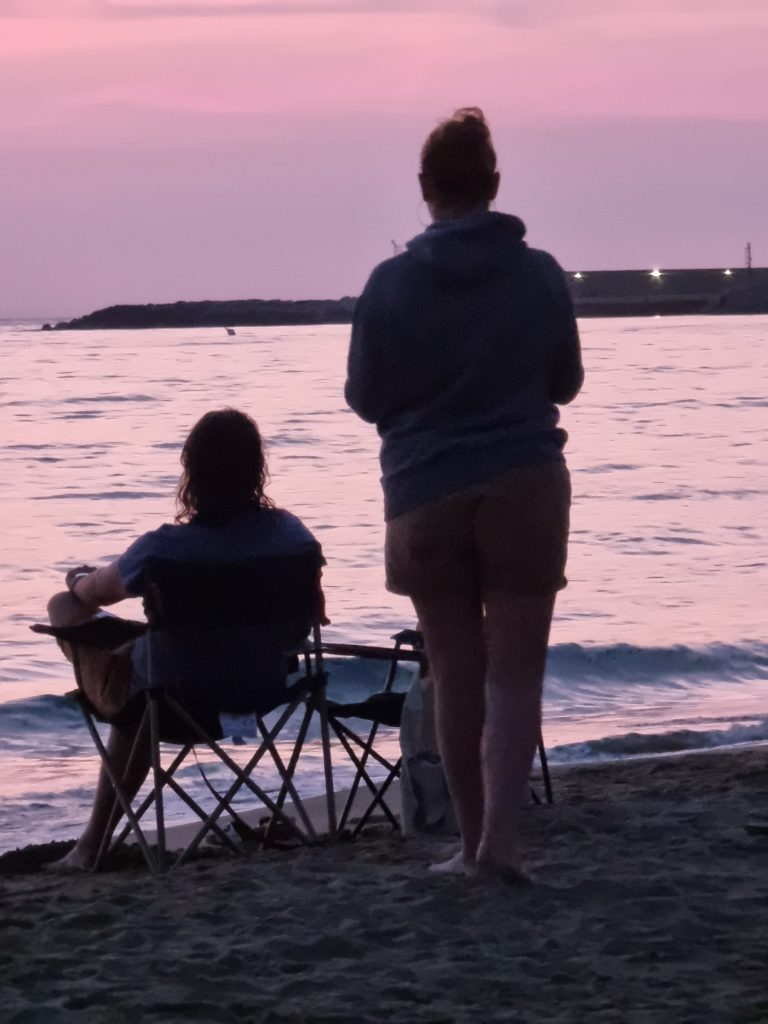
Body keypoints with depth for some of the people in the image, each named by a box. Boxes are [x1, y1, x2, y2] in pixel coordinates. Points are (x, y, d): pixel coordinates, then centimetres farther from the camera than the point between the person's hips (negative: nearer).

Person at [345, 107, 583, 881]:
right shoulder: (540, 275, -4)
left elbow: (364, 398, 0)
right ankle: (499, 836, -12)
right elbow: (565, 383, 7)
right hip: (524, 490, 0)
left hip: (426, 497, 0)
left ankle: (473, 841, 15)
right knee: (516, 671, 2)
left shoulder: (391, 283, -7)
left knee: (455, 673, 10)